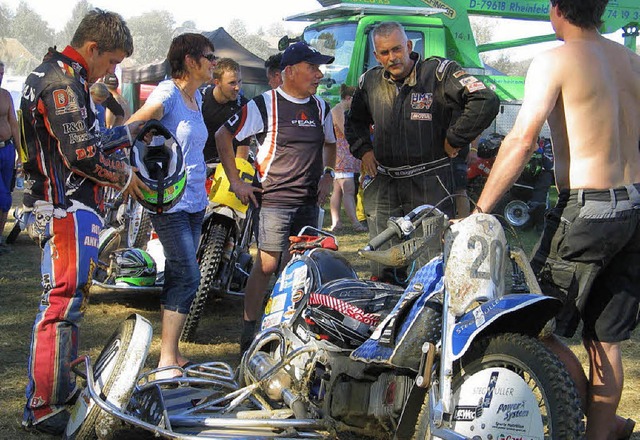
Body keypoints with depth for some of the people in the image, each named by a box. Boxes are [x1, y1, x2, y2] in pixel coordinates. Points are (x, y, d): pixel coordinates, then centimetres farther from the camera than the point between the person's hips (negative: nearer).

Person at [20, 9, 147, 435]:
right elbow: (81, 154, -21)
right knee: (63, 304, -10)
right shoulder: (62, 81, -15)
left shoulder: (59, 76, 18)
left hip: (66, 209, 11)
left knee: (68, 304, 18)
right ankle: (43, 410, -7)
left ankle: (63, 388, 29)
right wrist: (123, 175, -7)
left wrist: (128, 133, 24)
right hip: (68, 211, -11)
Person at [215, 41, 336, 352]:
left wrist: (327, 175, 16)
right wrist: (235, 181, -4)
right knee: (267, 265, -8)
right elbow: (223, 135, -3)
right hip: (274, 200, -6)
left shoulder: (321, 107, 13)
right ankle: (249, 331, 1)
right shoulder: (264, 105, -6)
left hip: (309, 202, 6)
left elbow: (329, 143, 31)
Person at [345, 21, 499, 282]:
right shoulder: (370, 82, 11)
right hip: (384, 184, 5)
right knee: (381, 272, 5)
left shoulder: (438, 72, -7)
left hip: (429, 184, -5)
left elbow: (486, 102, -15)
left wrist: (455, 139, -9)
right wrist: (363, 150, 14)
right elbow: (355, 121, 31)